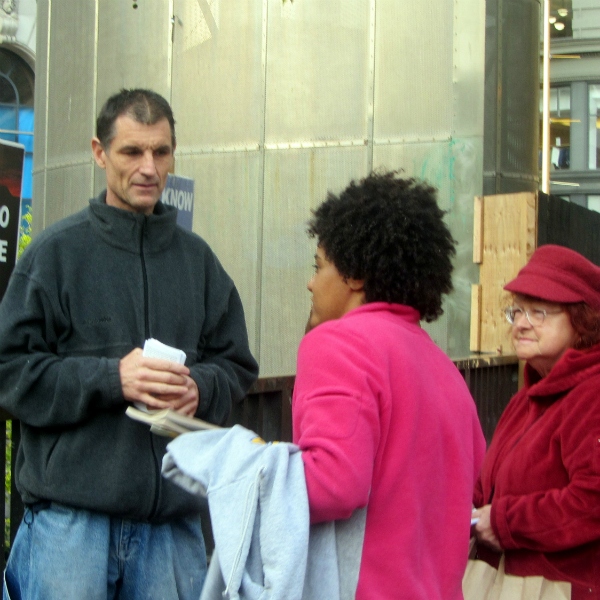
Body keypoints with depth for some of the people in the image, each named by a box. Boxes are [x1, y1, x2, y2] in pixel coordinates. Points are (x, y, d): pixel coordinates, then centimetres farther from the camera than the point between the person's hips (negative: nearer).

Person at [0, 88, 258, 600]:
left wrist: (199, 387, -8)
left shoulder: (197, 257, 13)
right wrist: (111, 378, -16)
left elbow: (237, 366, 15)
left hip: (173, 516, 4)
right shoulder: (57, 250, 1)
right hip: (71, 514, -3)